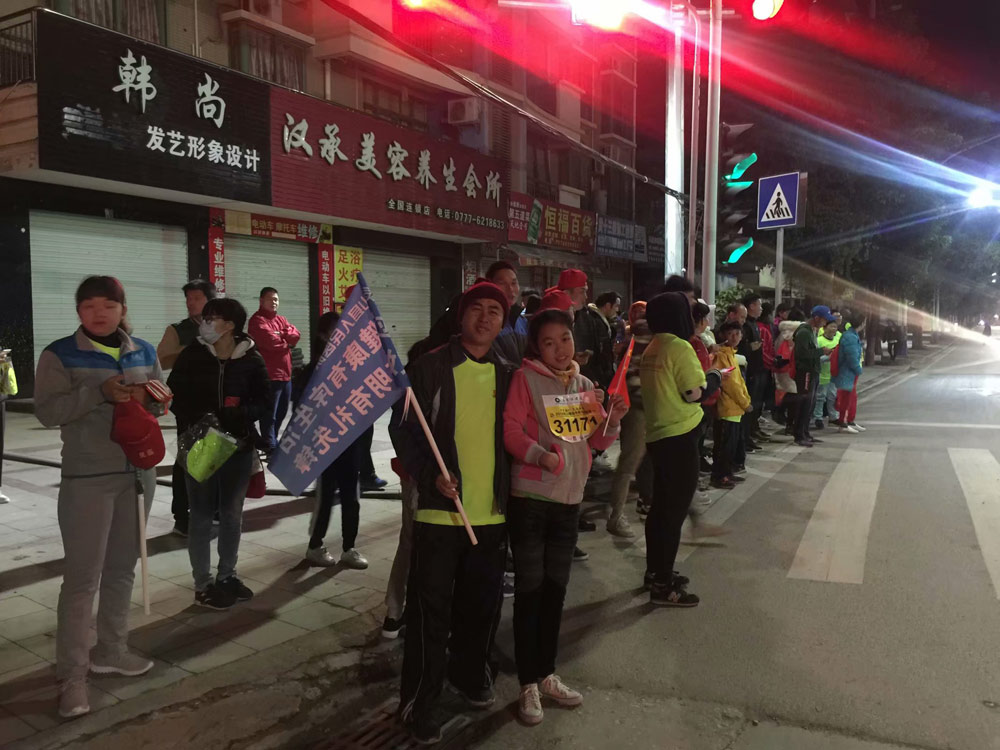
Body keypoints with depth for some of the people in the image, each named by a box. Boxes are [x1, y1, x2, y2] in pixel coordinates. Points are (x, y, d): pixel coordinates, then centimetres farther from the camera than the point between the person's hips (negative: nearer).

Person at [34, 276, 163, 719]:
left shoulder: (144, 352, 8)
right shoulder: (60, 354, -5)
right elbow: (46, 411, -13)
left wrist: (147, 397, -10)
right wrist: (98, 393, -26)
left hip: (138, 472, 5)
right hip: (87, 478, -5)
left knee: (122, 568, 15)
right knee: (81, 577, -4)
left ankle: (110, 651, 30)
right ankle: (71, 676, 6)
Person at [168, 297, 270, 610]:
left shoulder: (251, 359, -4)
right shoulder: (192, 355, -5)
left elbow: (264, 401, -2)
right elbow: (174, 395, -2)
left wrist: (241, 414, -21)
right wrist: (196, 419, -18)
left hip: (239, 446, 2)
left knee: (232, 514, 13)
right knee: (202, 515, 5)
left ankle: (227, 576, 28)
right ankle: (203, 585, 15)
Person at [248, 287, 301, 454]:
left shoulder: (280, 319, 20)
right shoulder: (258, 320, -7)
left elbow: (296, 334, 5)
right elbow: (270, 341, -20)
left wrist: (280, 336, -12)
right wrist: (286, 341, -1)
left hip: (285, 374, 9)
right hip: (269, 375, -9)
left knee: (281, 413, 17)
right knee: (269, 414, -8)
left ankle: (272, 441, 30)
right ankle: (271, 448, -7)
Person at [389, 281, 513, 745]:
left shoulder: (505, 376, 8)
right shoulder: (431, 367, -6)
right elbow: (404, 430, -6)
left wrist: (510, 491, 7)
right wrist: (430, 475, -18)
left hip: (492, 512, 5)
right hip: (440, 510, -4)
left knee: (482, 604, 16)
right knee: (431, 610, 3)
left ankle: (470, 675, 38)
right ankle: (419, 701, 18)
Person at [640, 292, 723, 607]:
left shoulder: (651, 349, 11)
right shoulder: (679, 347, -16)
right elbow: (696, 393, -17)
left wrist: (704, 375, 16)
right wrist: (715, 376, 0)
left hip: (658, 435, 9)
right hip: (679, 438, -9)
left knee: (661, 506, 18)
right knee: (674, 510, -3)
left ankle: (655, 571, 28)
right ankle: (663, 585, 3)